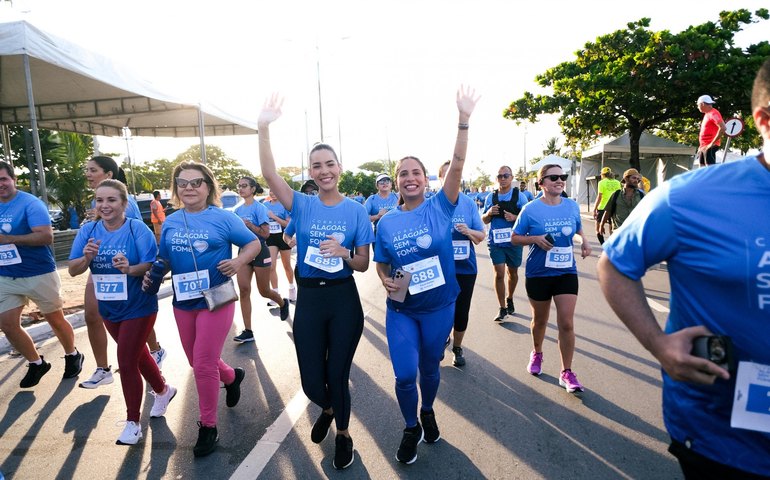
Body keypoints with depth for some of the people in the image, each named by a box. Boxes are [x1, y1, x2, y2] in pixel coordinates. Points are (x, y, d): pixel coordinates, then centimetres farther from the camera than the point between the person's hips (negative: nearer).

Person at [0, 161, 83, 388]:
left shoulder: (30, 203, -14)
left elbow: (46, 236, -23)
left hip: (38, 274, -6)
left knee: (55, 319, 8)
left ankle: (72, 356, 30)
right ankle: (36, 363, 24)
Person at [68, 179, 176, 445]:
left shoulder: (138, 229, -18)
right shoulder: (88, 230, -4)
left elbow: (153, 266, -20)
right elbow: (73, 270, -6)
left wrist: (130, 268, -38)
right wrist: (86, 257, -26)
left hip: (138, 308, -6)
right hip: (109, 309, 6)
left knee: (126, 363, -3)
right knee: (138, 354, 22)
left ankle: (133, 423, 16)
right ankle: (163, 391, 46)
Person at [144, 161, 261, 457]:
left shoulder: (223, 218, -9)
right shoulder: (170, 222, 6)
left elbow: (254, 243, -7)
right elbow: (165, 260, 15)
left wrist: (239, 262, -25)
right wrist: (152, 276, -4)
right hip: (182, 302, 6)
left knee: (203, 365, -2)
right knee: (198, 362, 17)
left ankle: (208, 426, 20)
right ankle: (232, 377, 49)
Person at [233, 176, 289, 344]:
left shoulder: (259, 208, -11)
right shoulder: (238, 210, 8)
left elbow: (265, 233, -17)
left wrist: (248, 223, -22)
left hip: (260, 252, -5)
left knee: (264, 290, 8)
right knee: (244, 289, -4)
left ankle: (283, 303, 41)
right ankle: (248, 331, 2)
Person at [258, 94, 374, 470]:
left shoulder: (356, 210, -3)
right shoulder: (302, 205, -1)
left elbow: (363, 264, -1)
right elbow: (269, 174, -15)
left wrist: (342, 252, -21)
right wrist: (264, 128, -24)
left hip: (344, 300, -1)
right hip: (309, 299, 2)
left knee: (337, 375, 11)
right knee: (311, 382, 10)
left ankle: (343, 433, 40)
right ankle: (328, 409, 47)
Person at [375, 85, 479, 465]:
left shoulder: (440, 208, -8)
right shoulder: (386, 222, -3)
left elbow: (457, 167, -21)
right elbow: (382, 265, 6)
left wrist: (463, 121, -30)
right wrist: (386, 281, -16)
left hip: (439, 307, 0)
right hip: (400, 310, 1)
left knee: (430, 368, 18)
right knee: (405, 374, -1)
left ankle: (427, 413, 49)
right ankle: (411, 429, 29)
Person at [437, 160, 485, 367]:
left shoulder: (469, 203, 0)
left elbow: (481, 236, 2)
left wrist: (469, 231, -18)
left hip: (465, 267, 1)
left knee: (461, 311, 10)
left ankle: (457, 347, 34)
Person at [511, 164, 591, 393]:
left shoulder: (572, 206, 1)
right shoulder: (531, 209, -9)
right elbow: (514, 238, -4)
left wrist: (584, 240, -3)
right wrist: (535, 239, -22)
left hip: (566, 273, 2)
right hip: (538, 274, -2)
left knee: (566, 323, -4)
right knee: (540, 320, 15)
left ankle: (567, 372, 11)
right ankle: (537, 353, 43)